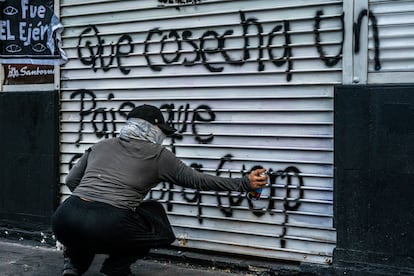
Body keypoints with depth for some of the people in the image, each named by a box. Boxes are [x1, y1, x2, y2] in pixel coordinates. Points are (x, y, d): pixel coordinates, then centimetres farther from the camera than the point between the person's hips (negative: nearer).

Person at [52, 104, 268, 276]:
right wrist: (244, 183, 23)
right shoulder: (158, 154, 10)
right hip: (108, 227, -5)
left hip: (63, 221, 5)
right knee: (154, 213, 23)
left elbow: (71, 180, 24)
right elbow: (199, 181, 14)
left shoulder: (100, 145, 22)